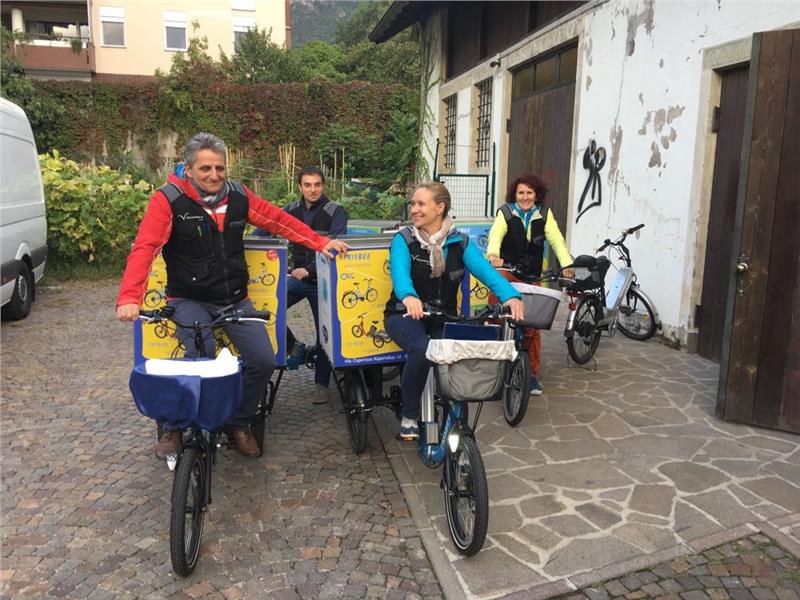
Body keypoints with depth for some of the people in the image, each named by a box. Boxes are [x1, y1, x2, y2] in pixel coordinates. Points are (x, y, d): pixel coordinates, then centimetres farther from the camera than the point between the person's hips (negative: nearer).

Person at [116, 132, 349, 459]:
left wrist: (320, 243, 3)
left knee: (264, 361, -9)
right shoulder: (168, 200, -12)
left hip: (235, 299, 4)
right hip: (190, 300, -4)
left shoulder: (239, 196, 1)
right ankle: (173, 427, 2)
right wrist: (129, 298, -34)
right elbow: (144, 249, -21)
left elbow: (279, 220, 8)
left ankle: (238, 423, 18)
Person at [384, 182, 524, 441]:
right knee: (420, 350, -32)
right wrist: (408, 296, -49)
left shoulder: (460, 243, 2)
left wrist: (510, 295, -33)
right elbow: (399, 271, -25)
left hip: (443, 316, 3)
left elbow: (485, 270, -13)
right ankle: (409, 416, -9)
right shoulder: (404, 239, -5)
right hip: (406, 314, -2)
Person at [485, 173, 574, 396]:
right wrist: (493, 255, -45)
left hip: (532, 276, 2)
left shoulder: (544, 214, 1)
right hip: (507, 270, -2)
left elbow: (556, 239, -10)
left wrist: (567, 264, -26)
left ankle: (533, 373, 17)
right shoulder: (506, 212, -6)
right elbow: (496, 234, -23)